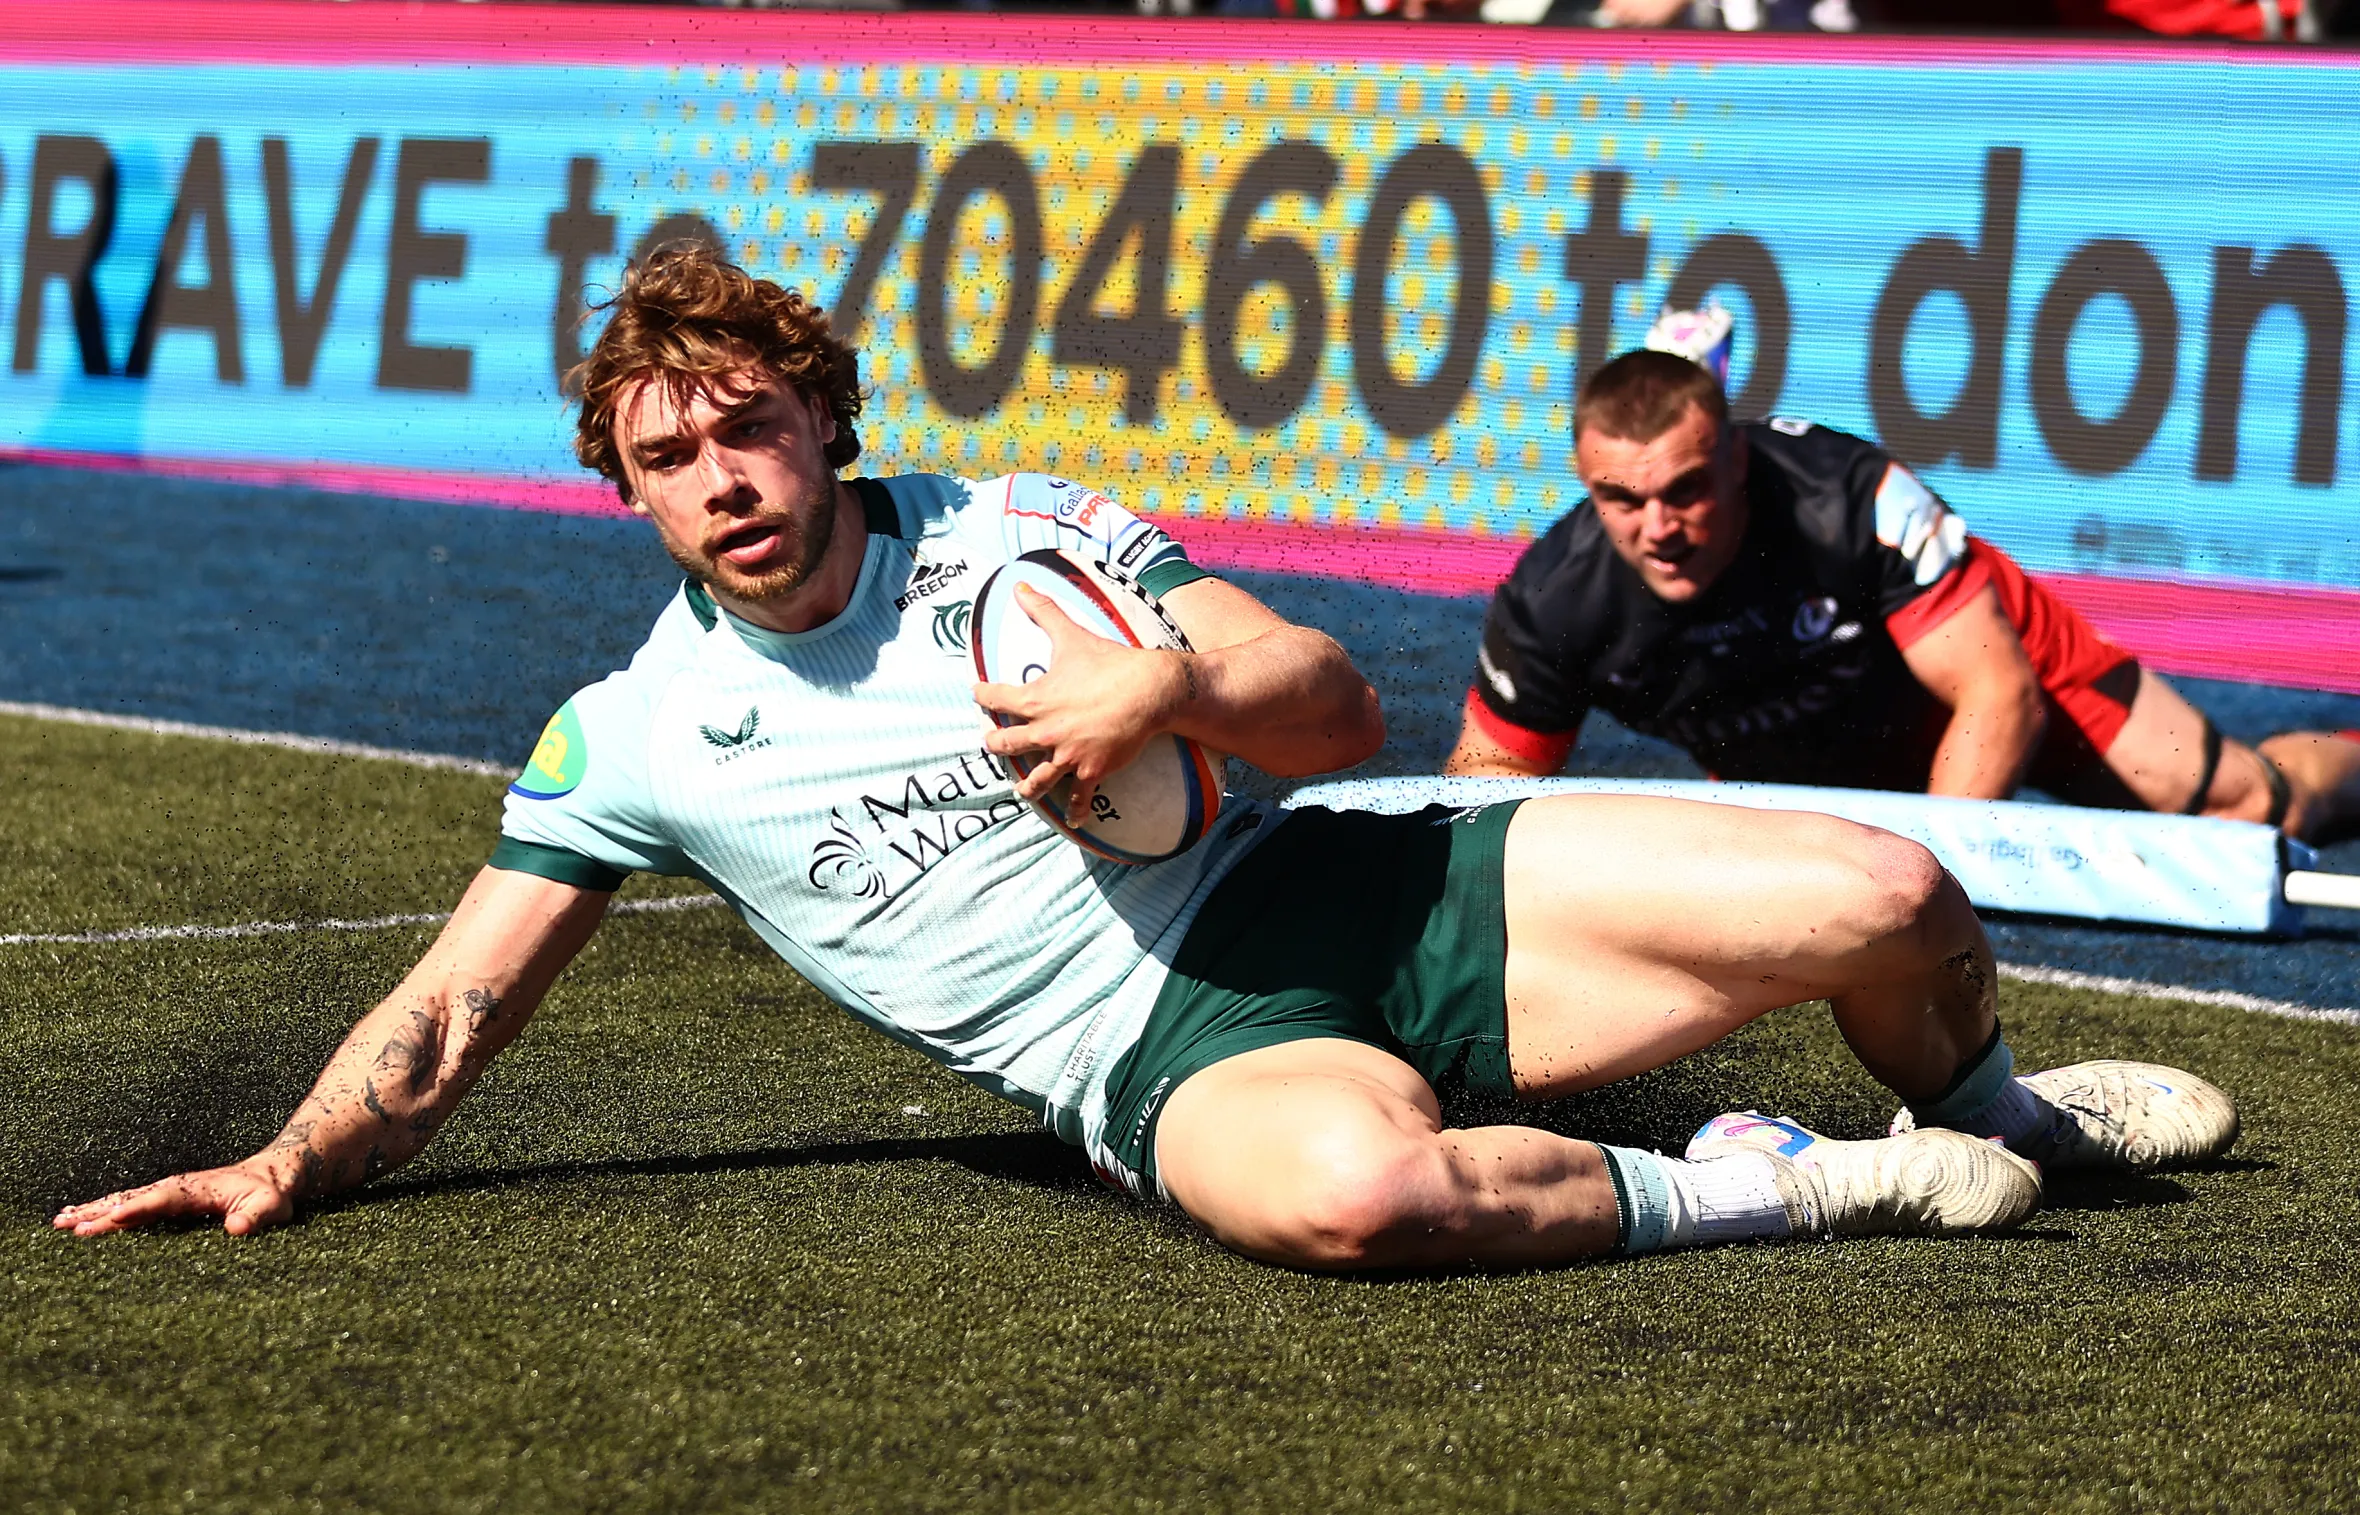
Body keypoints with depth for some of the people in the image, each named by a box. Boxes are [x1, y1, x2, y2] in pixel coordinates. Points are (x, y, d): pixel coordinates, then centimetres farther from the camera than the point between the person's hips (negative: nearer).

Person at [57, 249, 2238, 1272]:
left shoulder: (1020, 531, 8)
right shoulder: (631, 741, 6)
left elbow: (1344, 709, 5)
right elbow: (444, 1021, 7)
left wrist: (1176, 689, -17)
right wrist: (290, 1164, -11)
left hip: (1352, 888, 3)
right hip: (1174, 1053, -3)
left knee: (1883, 899, -13)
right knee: (1352, 1187, -45)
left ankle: (1984, 1106, 25)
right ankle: (1762, 1187, -17)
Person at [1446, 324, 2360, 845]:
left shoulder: (1856, 498, -40)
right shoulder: (1555, 598, -32)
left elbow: (2000, 693, -34)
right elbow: (1488, 769, -16)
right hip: (1815, 762, 3)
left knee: (2253, 805, 0)